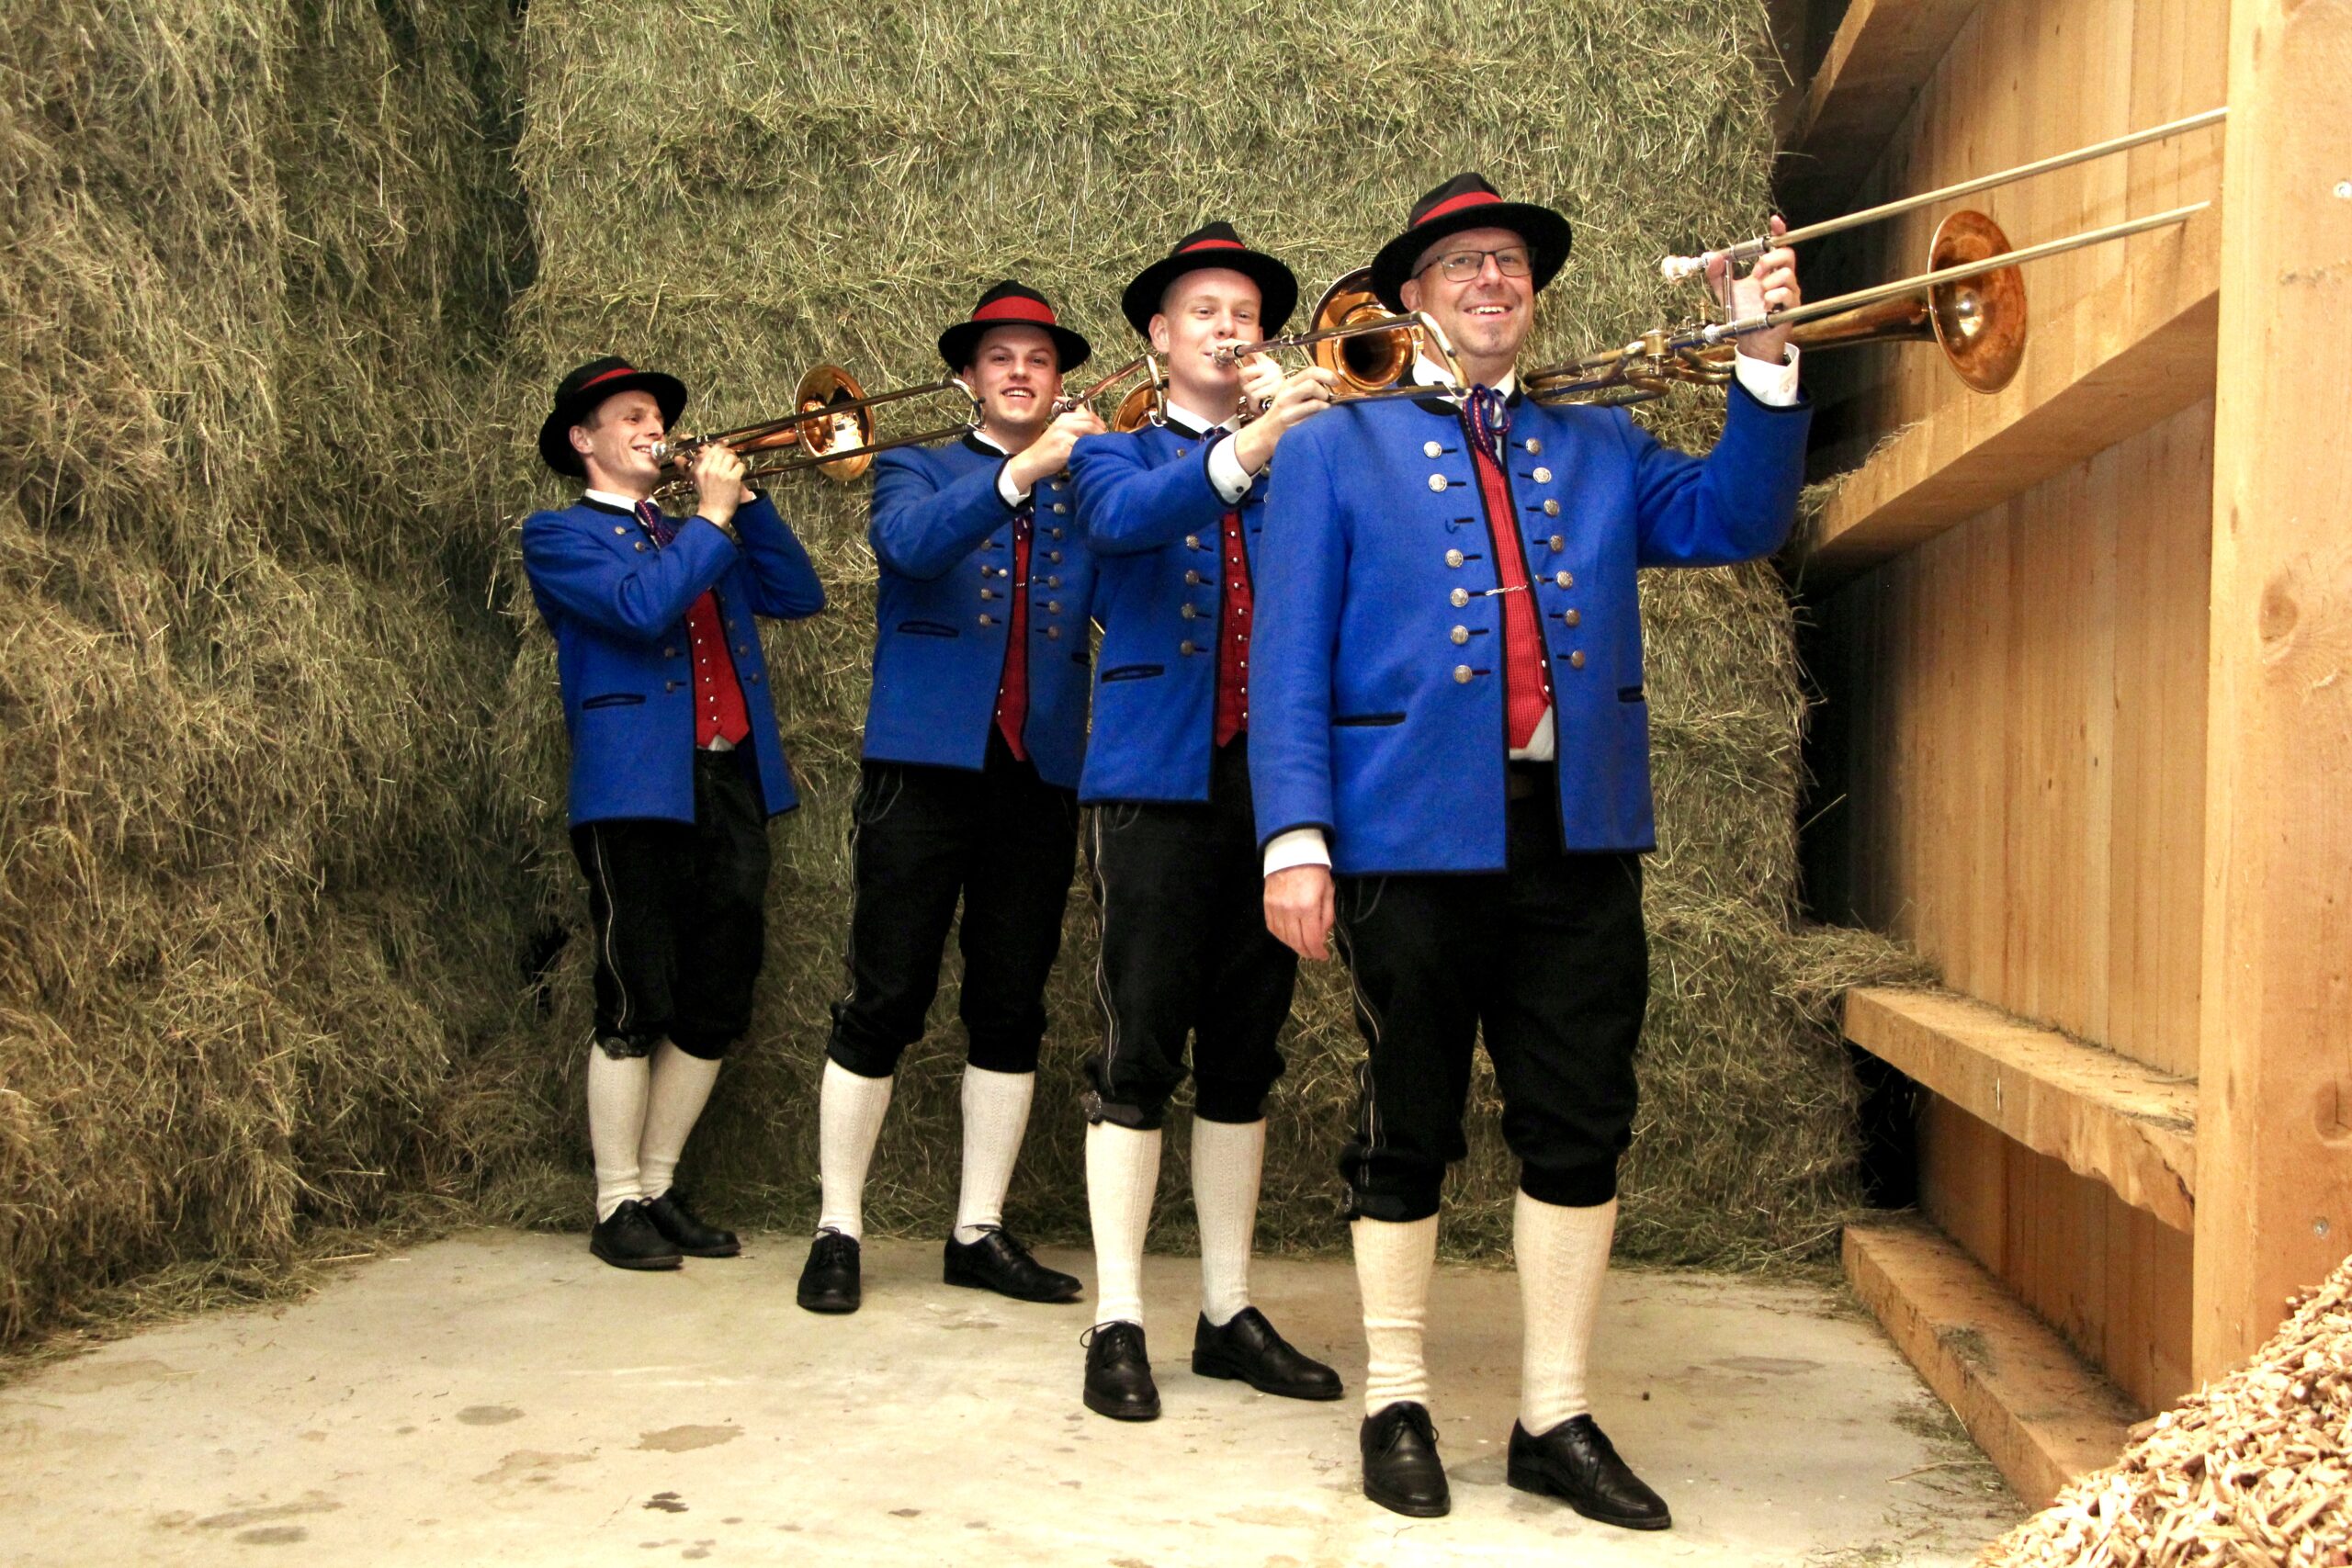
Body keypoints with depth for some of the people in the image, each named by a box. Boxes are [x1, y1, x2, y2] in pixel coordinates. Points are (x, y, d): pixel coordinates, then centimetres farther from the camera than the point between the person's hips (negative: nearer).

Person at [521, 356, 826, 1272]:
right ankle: (617, 1207, 10)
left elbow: (798, 596, 13)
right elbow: (641, 609, -15)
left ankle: (659, 1189, 21)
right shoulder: (558, 535, 4)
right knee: (635, 1008, -3)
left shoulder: (692, 531, 24)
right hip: (639, 787, -6)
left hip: (735, 783, 6)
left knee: (715, 1010, 8)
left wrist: (744, 498, 5)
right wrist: (711, 518, -7)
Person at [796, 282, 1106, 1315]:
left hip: (1041, 775, 3)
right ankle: (838, 1230, 10)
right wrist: (1022, 470, -25)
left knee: (1011, 1012, 6)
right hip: (925, 765, -3)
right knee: (883, 1005, -1)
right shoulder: (917, 471, 9)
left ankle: (981, 1233, 17)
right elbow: (910, 543, -15)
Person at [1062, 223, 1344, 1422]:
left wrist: (1315, 426, -15)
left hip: (1273, 776, 3)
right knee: (1139, 1051, -5)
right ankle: (1117, 1323, 3)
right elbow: (1123, 519, -16)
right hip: (1159, 774, -3)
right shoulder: (1116, 456, 9)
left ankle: (1229, 1313, 17)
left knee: (1245, 1053, 8)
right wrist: (1247, 446, -30)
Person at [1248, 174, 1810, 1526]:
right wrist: (1295, 837, -11)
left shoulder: (1600, 449, 19)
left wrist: (1767, 361, -6)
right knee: (1409, 1131, 6)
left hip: (1580, 836, 4)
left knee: (1581, 1132, 6)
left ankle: (1558, 1417, 19)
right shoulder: (1337, 449, 8)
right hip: (1415, 836, -3)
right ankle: (1398, 1405, 21)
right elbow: (1291, 657, -1)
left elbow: (1734, 521, 4)